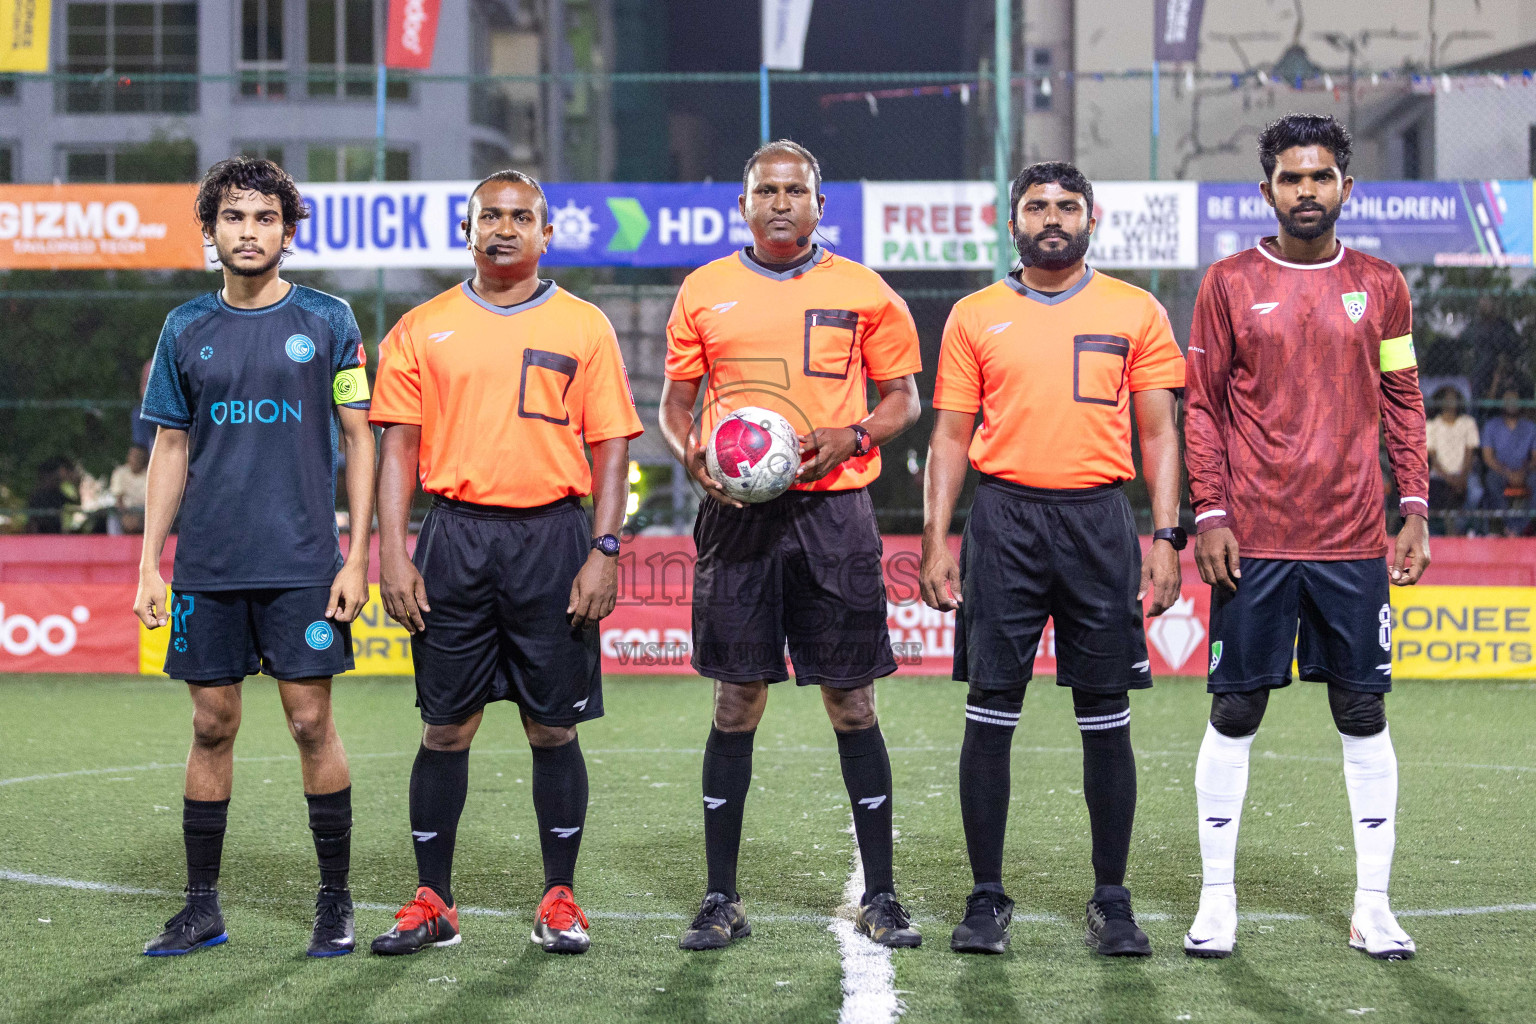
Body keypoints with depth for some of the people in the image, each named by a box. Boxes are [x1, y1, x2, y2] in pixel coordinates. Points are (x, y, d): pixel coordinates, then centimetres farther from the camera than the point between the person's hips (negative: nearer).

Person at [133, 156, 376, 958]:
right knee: (212, 726, 5)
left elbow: (359, 441, 2)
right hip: (207, 567, 3)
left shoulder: (326, 321, 1)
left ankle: (335, 900, 9)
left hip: (302, 563, -2)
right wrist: (149, 565, 5)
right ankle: (202, 906, 13)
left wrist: (357, 558, -5)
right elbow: (170, 450, 12)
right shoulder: (187, 330, 8)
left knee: (311, 721, -2)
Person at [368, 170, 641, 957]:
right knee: (447, 727, 3)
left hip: (552, 538, -1)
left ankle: (560, 900, 11)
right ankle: (432, 902, 10)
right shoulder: (423, 330, 8)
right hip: (455, 538, 1)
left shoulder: (583, 328, 6)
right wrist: (393, 557, -3)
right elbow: (400, 447, 6)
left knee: (553, 727, 2)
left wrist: (603, 552, -5)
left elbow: (610, 447, 4)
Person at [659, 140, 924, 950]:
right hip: (737, 515, 1)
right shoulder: (705, 291, 8)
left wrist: (852, 437, -10)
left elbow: (903, 397, 9)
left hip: (833, 511, -1)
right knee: (736, 706, 2)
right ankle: (720, 898, 8)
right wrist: (691, 453, -9)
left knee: (852, 703, 1)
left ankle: (880, 896, 8)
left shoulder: (863, 293, 5)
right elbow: (675, 403, 12)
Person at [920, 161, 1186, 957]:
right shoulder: (974, 317, 9)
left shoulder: (1136, 314, 8)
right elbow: (950, 436, 9)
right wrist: (935, 541, 0)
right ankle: (986, 899, 6)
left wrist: (1166, 538, -2)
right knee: (991, 709, -1)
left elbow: (1158, 432, 7)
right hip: (1004, 518, 0)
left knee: (1106, 715, 2)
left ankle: (1111, 901, 9)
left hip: (1099, 519, 0)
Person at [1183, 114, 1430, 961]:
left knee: (1364, 714, 4)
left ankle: (1373, 907, 11)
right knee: (1235, 713, 2)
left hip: (1354, 541, 2)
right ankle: (1216, 903, 10)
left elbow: (1403, 405, 10)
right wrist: (1210, 517, -5)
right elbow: (1202, 408, 3)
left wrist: (1415, 513, 2)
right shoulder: (1230, 284, 3)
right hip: (1254, 541, -1)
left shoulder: (1380, 286, 8)